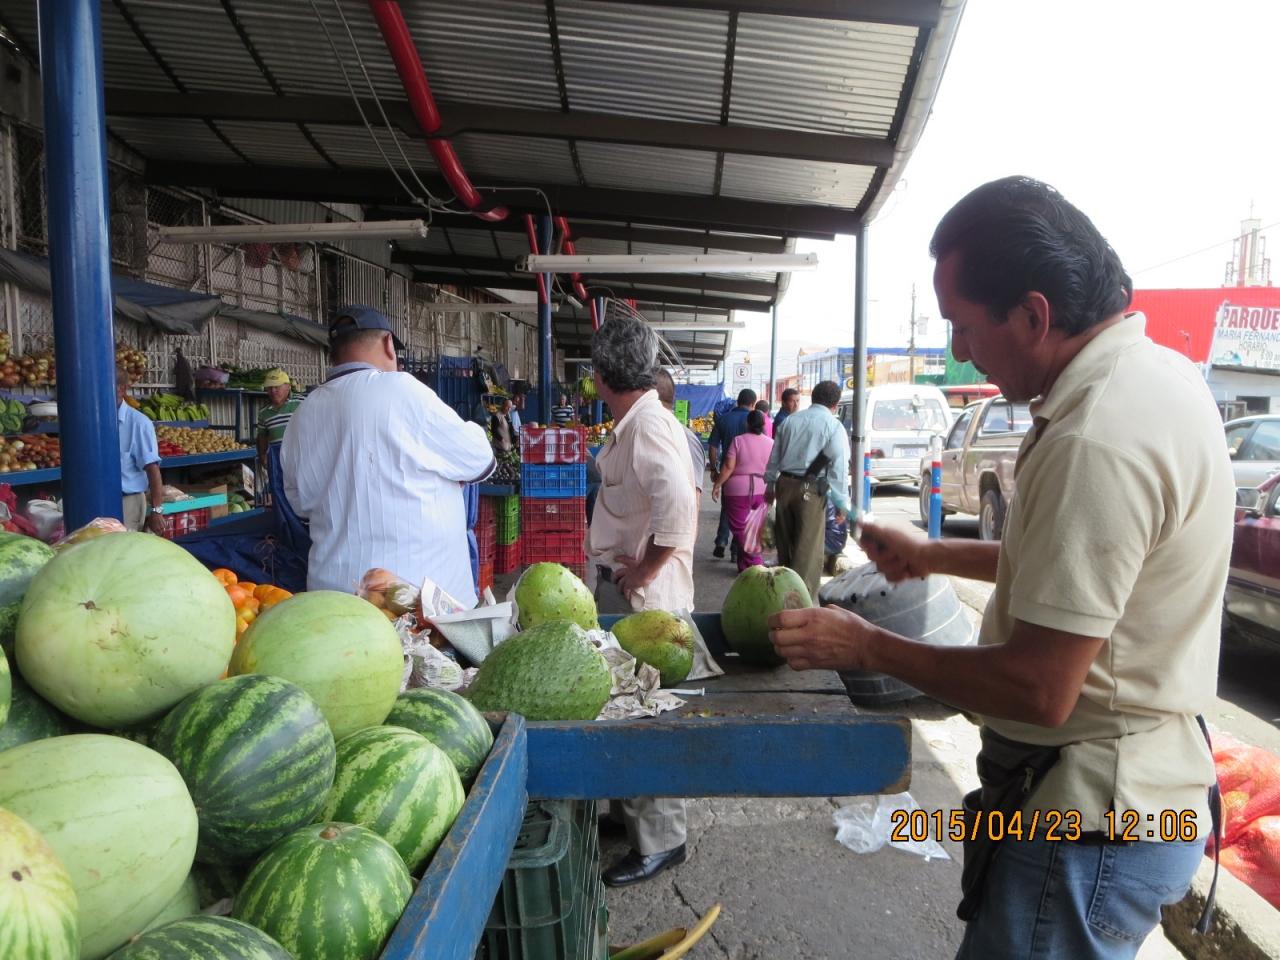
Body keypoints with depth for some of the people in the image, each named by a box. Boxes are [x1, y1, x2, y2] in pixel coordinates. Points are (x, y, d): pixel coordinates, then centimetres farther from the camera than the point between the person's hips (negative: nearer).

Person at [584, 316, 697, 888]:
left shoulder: (648, 425, -19)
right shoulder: (636, 422, 13)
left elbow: (678, 504, -33)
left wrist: (645, 570, -22)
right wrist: (631, 569, 14)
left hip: (643, 596, -10)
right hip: (624, 589, 10)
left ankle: (659, 840, 15)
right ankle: (633, 813, 36)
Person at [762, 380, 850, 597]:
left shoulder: (790, 420, 9)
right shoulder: (834, 426, -7)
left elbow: (774, 456, 13)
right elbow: (839, 467, -10)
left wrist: (770, 485, 22)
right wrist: (841, 503, -6)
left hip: (784, 484, 6)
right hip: (811, 490, -6)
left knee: (785, 541, 19)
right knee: (808, 548, 0)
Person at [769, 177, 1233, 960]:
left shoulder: (1099, 440, -30)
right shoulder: (1152, 373, 3)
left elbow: (1039, 689, -27)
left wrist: (867, 649, -15)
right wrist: (938, 556, 16)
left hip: (1091, 819, -9)